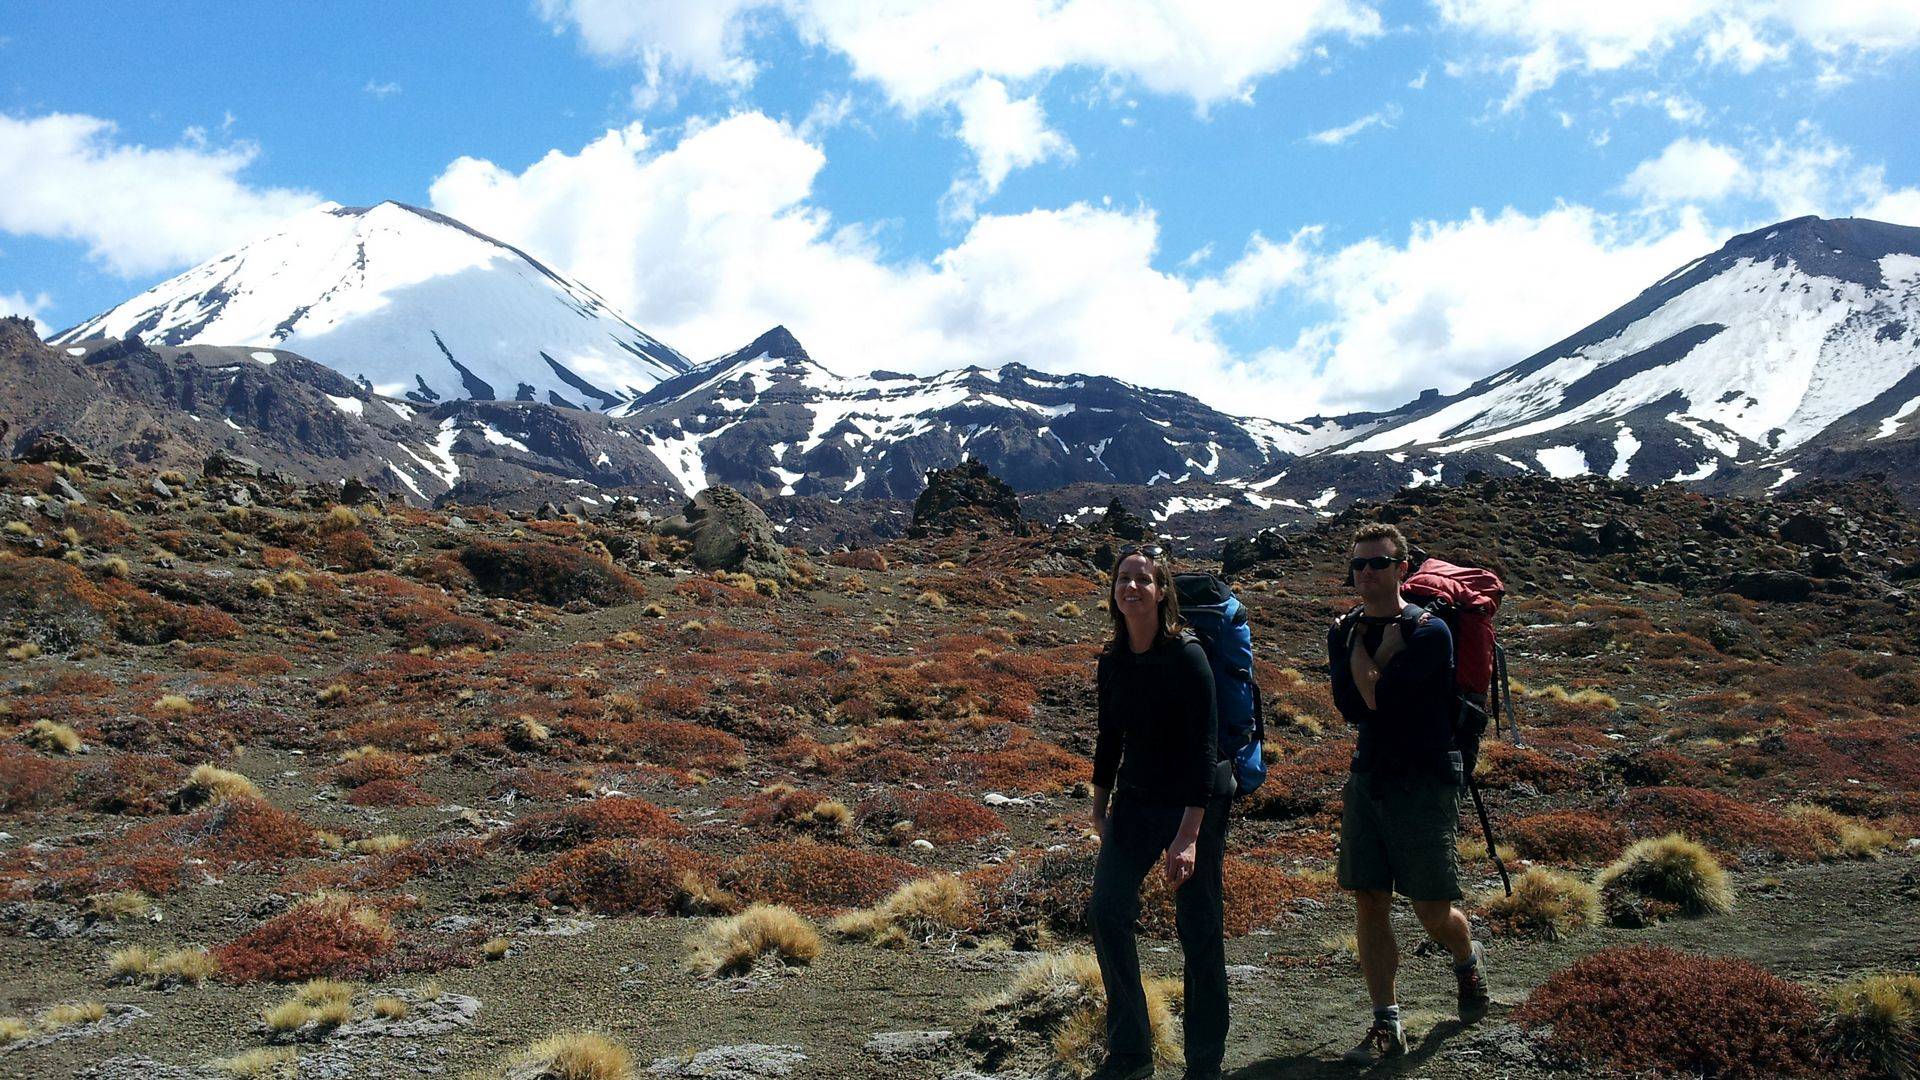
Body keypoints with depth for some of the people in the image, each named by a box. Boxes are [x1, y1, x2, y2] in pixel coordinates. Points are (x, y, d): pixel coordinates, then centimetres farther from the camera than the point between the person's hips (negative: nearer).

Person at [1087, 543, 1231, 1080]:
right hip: (1135, 801, 6)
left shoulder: (1186, 655, -18)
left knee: (1198, 930, 1)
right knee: (1106, 911, 2)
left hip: (1195, 804, -6)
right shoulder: (1113, 660, 0)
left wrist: (1188, 835, -26)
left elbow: (1204, 748, -21)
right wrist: (1101, 803, 17)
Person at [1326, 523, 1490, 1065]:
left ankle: (1468, 959, 36)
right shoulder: (1343, 632, 7)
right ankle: (1387, 1024, 12)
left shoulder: (1429, 632, -11)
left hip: (1422, 783, -5)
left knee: (1433, 912, 2)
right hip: (1367, 780, 5)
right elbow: (1348, 705, -8)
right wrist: (1386, 646, -11)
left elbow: (1376, 697, -21)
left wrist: (1362, 648, -7)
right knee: (1369, 903, 3)